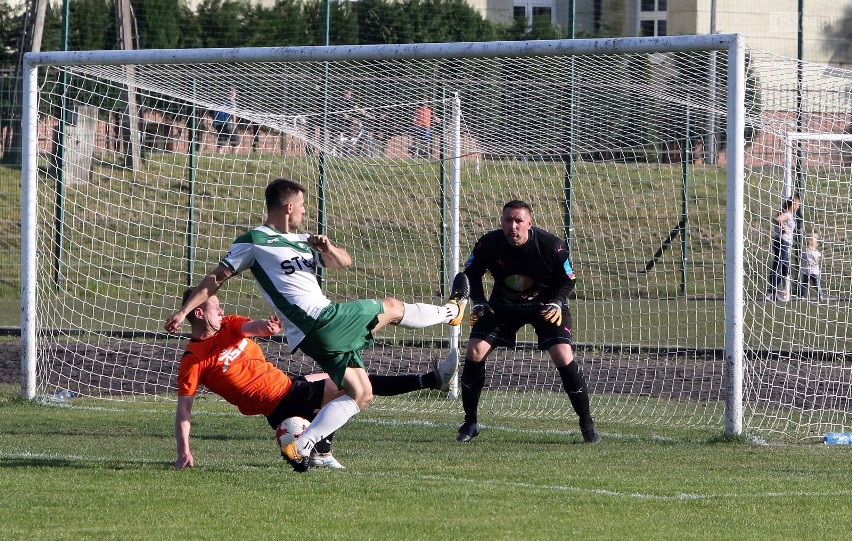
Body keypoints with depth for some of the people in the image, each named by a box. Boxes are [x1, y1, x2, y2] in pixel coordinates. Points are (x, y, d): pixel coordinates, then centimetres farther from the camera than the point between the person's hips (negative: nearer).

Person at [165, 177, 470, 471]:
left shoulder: (301, 241, 22)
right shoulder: (253, 242, -2)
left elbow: (343, 262, 22)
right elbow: (216, 278, 2)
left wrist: (327, 249, -2)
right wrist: (183, 311, -3)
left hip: (328, 324, 9)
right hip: (317, 324, -9)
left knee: (361, 395, 9)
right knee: (391, 307, 6)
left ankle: (301, 447, 2)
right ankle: (451, 311, 33)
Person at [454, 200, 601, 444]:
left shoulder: (551, 246, -25)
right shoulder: (488, 244, -20)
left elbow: (567, 281, -9)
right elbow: (471, 273, -1)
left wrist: (557, 303, -26)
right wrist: (478, 303, -15)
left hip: (545, 304, -2)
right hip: (503, 303, 2)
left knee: (563, 357, -19)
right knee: (474, 352, -13)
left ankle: (587, 424, -2)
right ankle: (470, 423, 2)